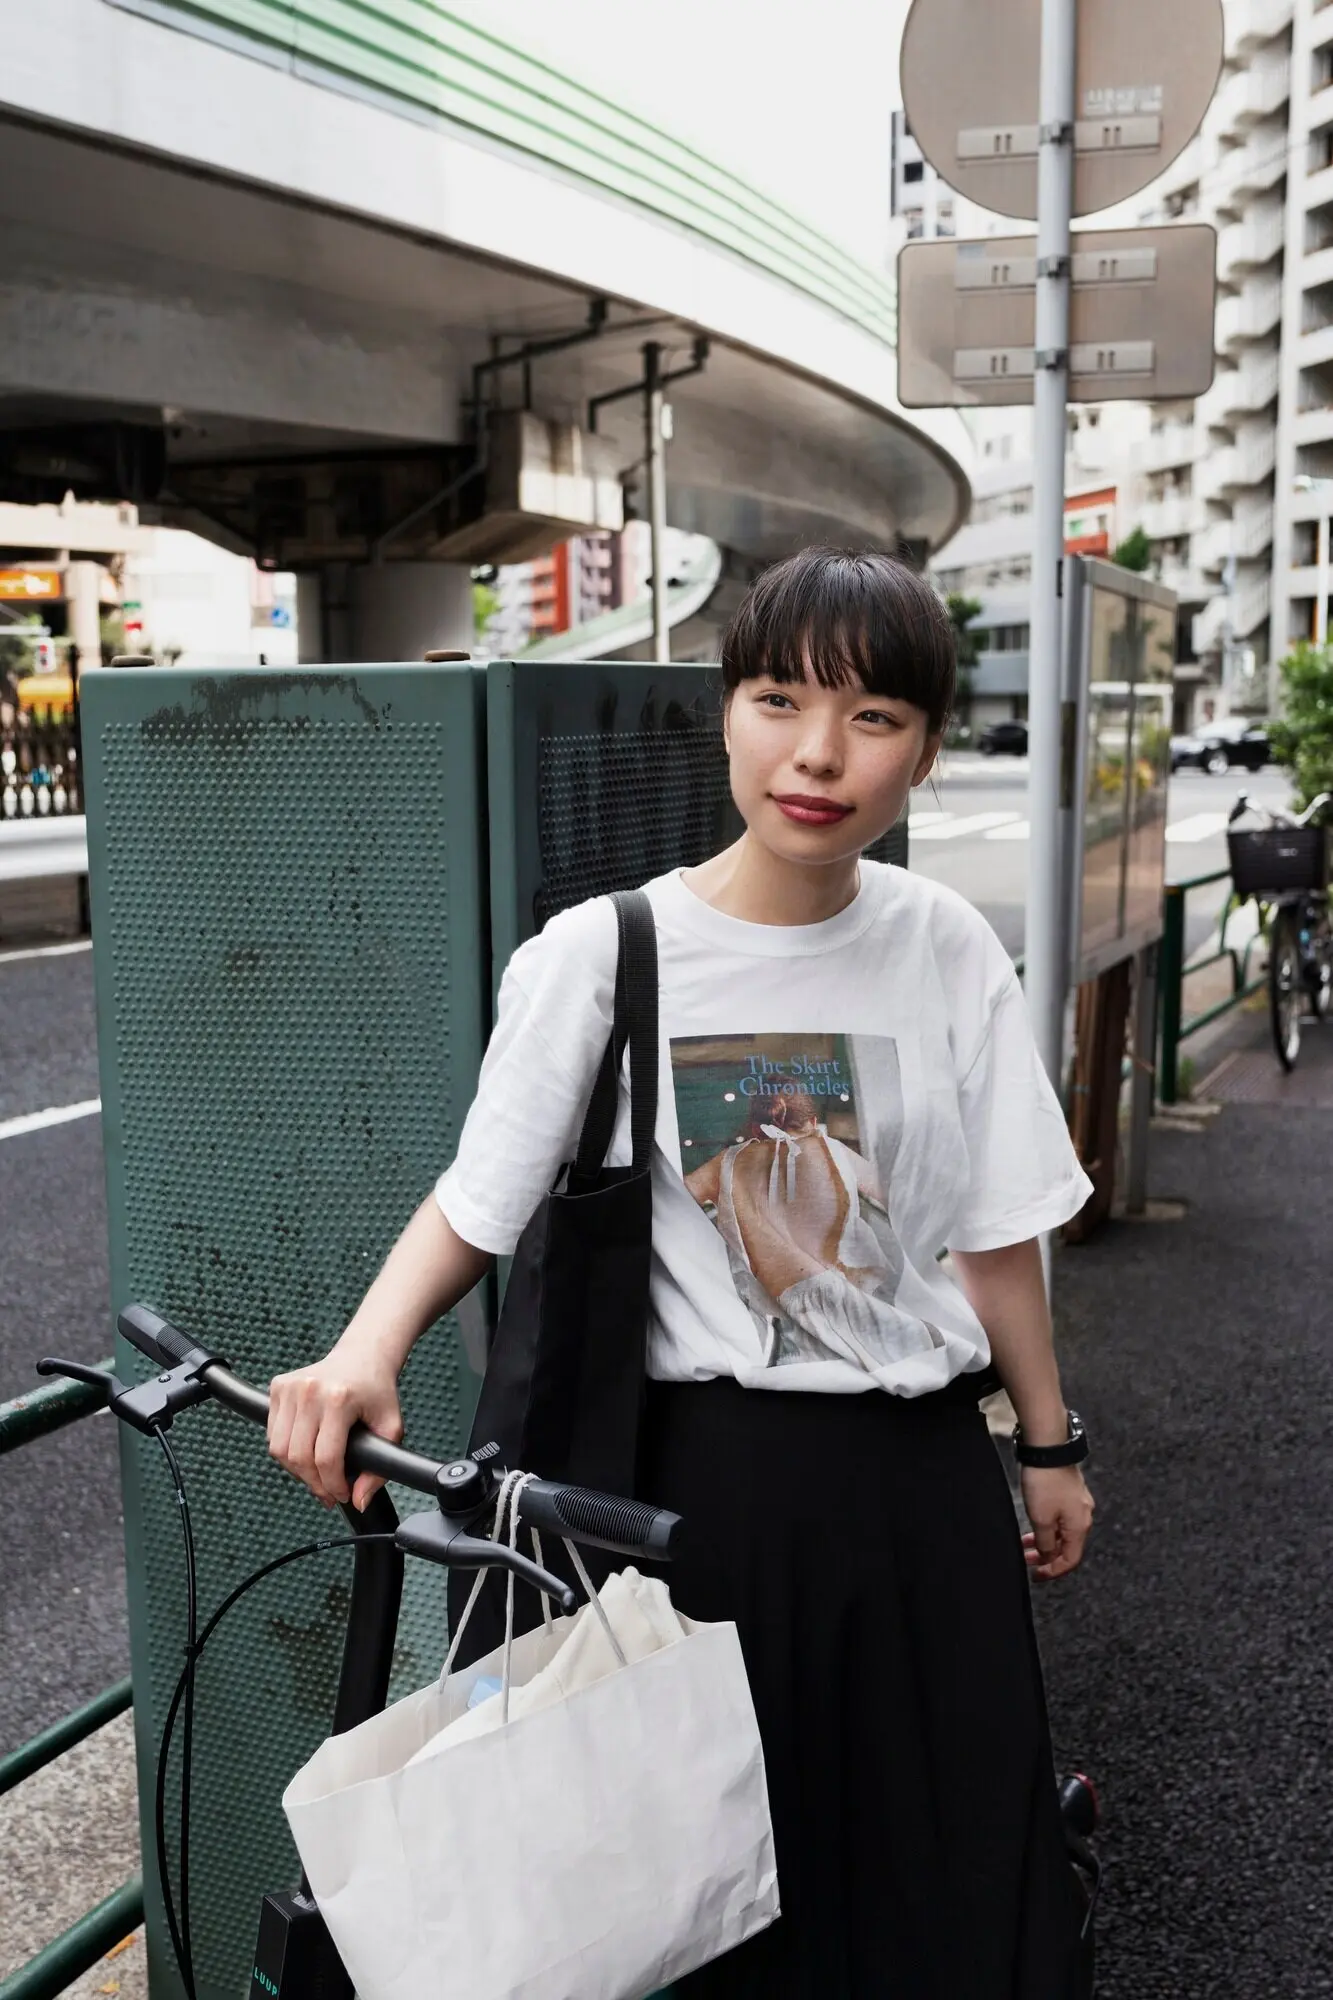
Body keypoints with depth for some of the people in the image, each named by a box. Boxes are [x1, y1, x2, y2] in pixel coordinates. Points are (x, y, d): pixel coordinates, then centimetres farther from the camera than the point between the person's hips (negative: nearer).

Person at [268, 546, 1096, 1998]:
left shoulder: (945, 949, -4)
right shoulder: (597, 955, -12)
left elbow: (995, 1230, 4)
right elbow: (478, 1200, -7)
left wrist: (1048, 1446, 11)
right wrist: (366, 1349, -24)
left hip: (923, 1461, 3)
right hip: (717, 1467, -3)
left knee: (963, 1848, 16)